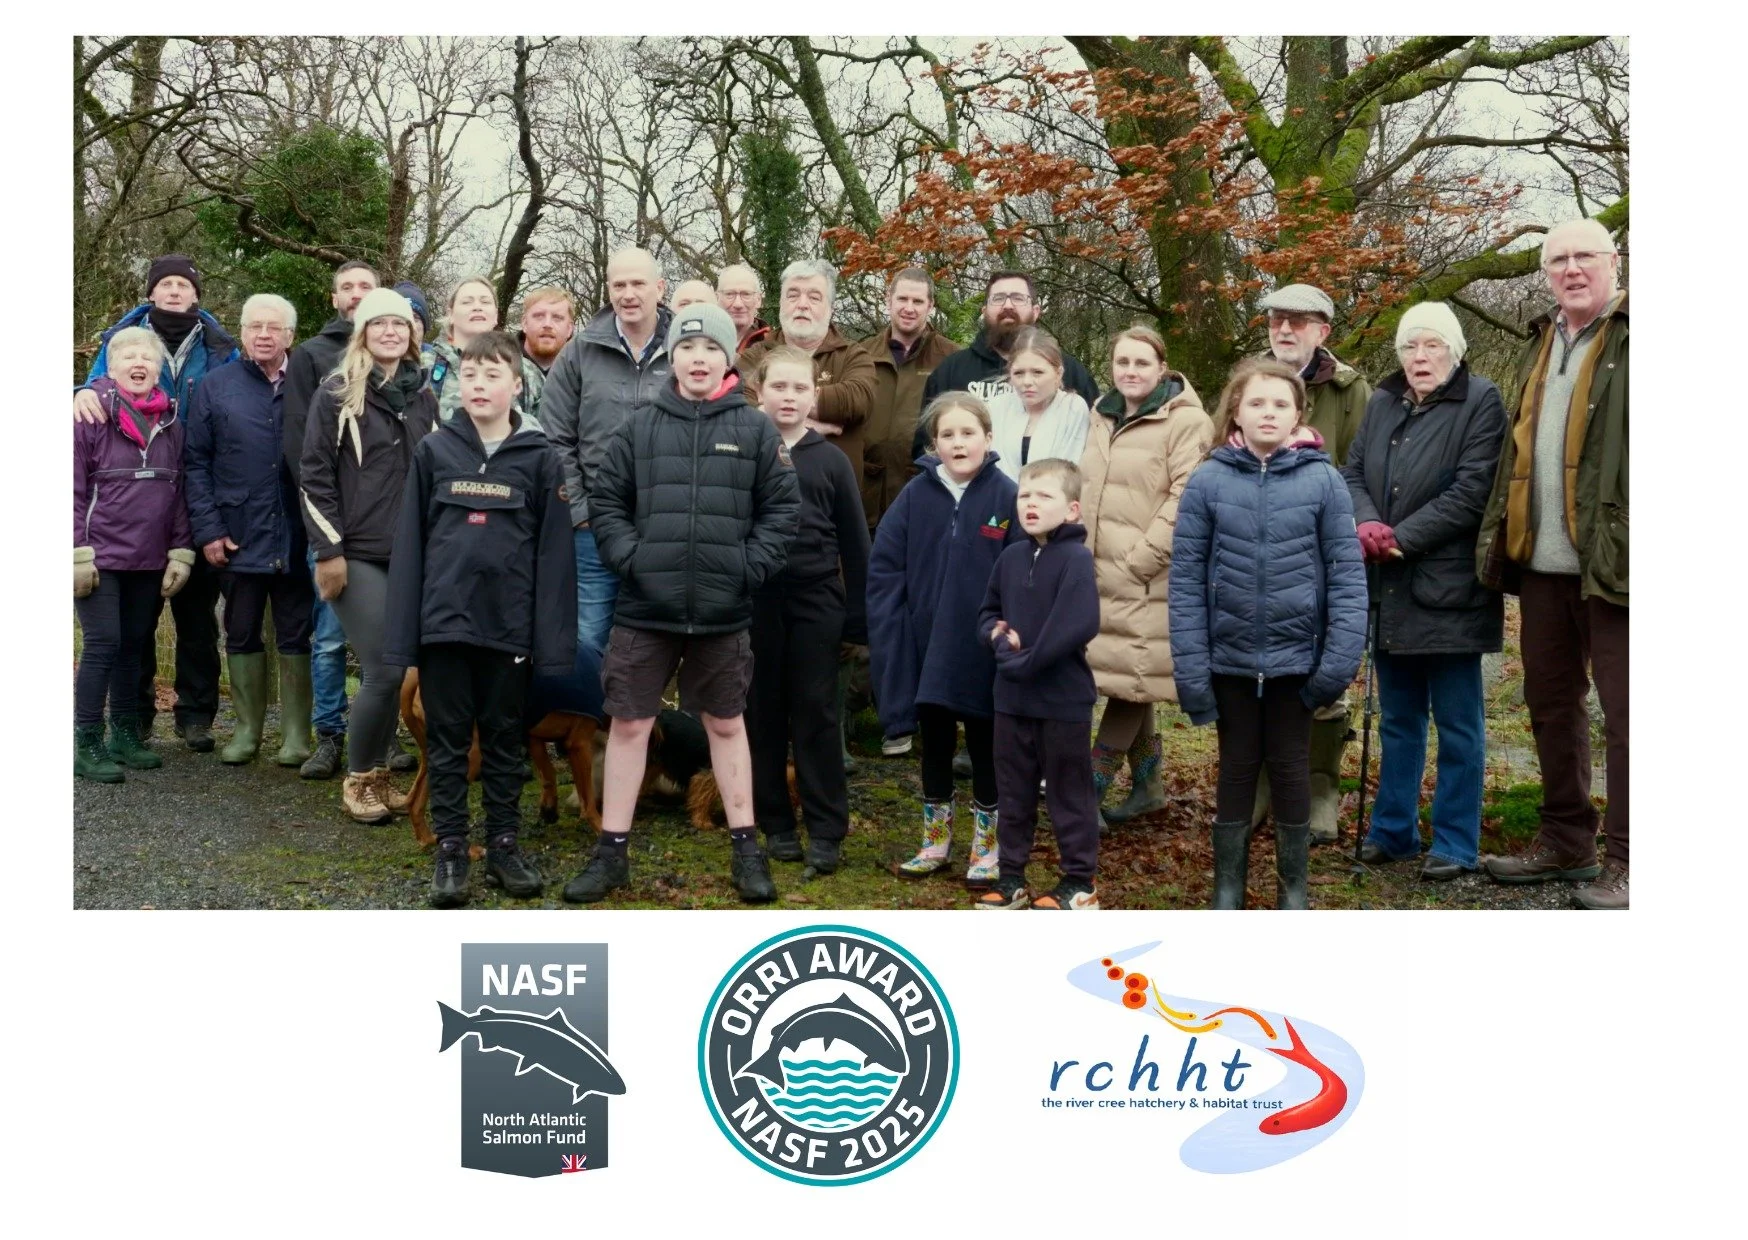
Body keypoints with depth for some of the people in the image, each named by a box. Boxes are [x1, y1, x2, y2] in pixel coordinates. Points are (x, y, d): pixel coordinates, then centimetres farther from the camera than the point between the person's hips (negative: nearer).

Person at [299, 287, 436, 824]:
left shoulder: (423, 395, 13)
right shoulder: (336, 394, -1)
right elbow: (315, 476, -4)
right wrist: (328, 550, -9)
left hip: (412, 556, 5)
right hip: (359, 555, -4)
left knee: (395, 670, 5)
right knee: (384, 670, -10)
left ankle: (378, 771, 20)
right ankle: (358, 779, 7)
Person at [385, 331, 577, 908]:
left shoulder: (540, 458, 0)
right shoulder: (434, 450, 3)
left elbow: (553, 552, -2)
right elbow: (410, 543, 2)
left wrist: (552, 639, -7)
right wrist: (402, 633, -3)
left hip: (509, 624, 0)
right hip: (444, 621, 1)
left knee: (506, 740, 10)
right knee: (447, 741, 7)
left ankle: (504, 844, 22)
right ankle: (450, 849, 16)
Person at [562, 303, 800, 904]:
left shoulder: (756, 430, 2)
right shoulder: (638, 429, 4)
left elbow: (782, 508, 2)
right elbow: (605, 502, 7)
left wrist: (750, 567, -9)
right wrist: (628, 556, -7)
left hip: (724, 611, 0)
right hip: (644, 608, 1)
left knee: (726, 724, 13)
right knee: (628, 725, 6)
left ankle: (746, 848, 23)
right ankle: (611, 852, 16)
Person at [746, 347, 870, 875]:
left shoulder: (831, 461, 4)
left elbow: (855, 543, 6)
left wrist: (858, 614, 2)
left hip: (816, 600, 0)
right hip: (754, 598, 0)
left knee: (816, 714, 1)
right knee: (763, 714, 6)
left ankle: (825, 829, 6)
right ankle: (776, 823, 16)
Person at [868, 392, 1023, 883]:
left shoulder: (1006, 496, -9)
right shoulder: (916, 495, -3)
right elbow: (884, 566, -3)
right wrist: (890, 632, -9)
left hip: (982, 650, -2)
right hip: (926, 647, 2)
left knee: (984, 745, 11)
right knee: (934, 743, 15)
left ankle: (986, 845, 24)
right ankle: (936, 839, 29)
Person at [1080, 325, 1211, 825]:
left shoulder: (1185, 422, -8)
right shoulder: (1103, 418, 16)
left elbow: (1184, 499, -15)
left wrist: (1140, 559, -17)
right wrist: (1082, 554, 11)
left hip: (1149, 579, -8)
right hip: (1102, 575, 8)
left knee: (1130, 676, -5)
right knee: (1126, 678, 13)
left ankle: (1089, 792, -2)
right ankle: (1148, 784, 25)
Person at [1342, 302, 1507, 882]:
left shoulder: (1480, 402, -6)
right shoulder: (1382, 403, 11)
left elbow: (1471, 492, -14)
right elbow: (1353, 473, 9)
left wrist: (1402, 537, -16)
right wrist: (1366, 523, -12)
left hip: (1448, 590, -6)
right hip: (1390, 590, 6)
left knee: (1458, 723, 3)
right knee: (1398, 718, 16)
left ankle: (1455, 844, 11)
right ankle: (1393, 830, 26)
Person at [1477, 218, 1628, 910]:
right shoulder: (1540, 347, 18)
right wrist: (1498, 540, 15)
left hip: (1610, 564, -7)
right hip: (1543, 565, 8)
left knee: (1623, 712, -1)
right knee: (1551, 705, 14)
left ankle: (1623, 863, 7)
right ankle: (1564, 844, 27)